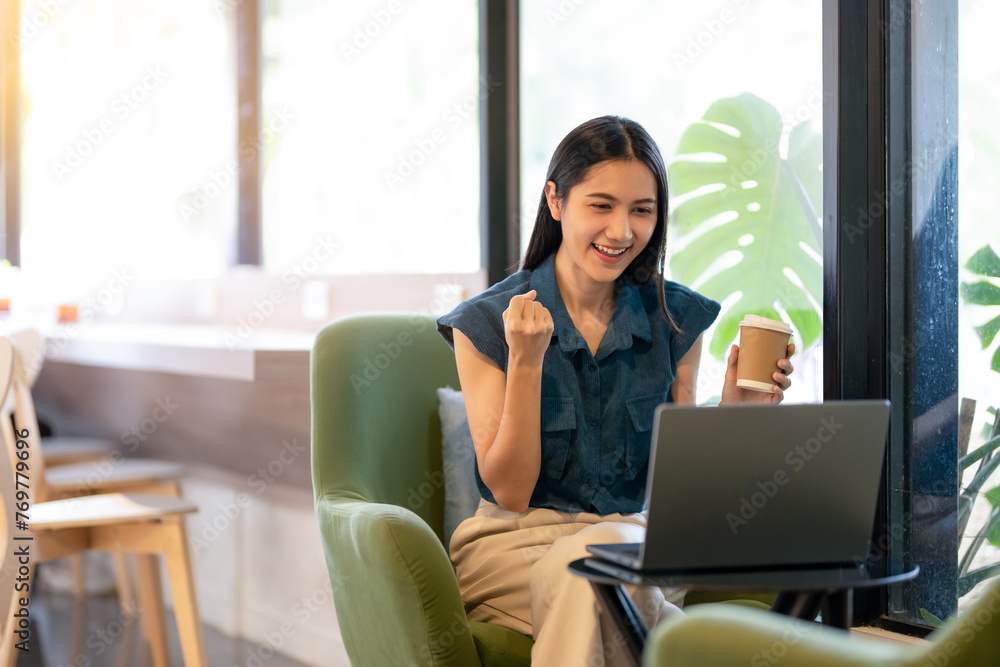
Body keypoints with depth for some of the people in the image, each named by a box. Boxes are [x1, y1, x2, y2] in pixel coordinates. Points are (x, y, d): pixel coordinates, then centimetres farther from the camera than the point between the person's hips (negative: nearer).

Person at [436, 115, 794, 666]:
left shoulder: (678, 320, 6)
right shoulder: (485, 324, -2)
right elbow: (510, 492, -6)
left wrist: (731, 412, -7)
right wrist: (527, 363, -16)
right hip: (514, 544, -2)